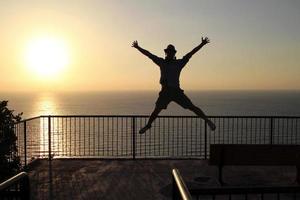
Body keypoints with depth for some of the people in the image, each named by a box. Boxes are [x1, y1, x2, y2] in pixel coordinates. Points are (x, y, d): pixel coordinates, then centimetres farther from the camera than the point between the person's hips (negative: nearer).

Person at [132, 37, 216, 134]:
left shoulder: (179, 62, 7)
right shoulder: (161, 62, 12)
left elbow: (191, 53, 4)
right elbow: (148, 54, 15)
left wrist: (202, 44, 0)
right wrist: (137, 47, 16)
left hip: (176, 91, -1)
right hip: (165, 92, 1)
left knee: (192, 107, -2)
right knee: (157, 110, 0)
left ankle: (207, 120, 9)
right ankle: (148, 125, 21)